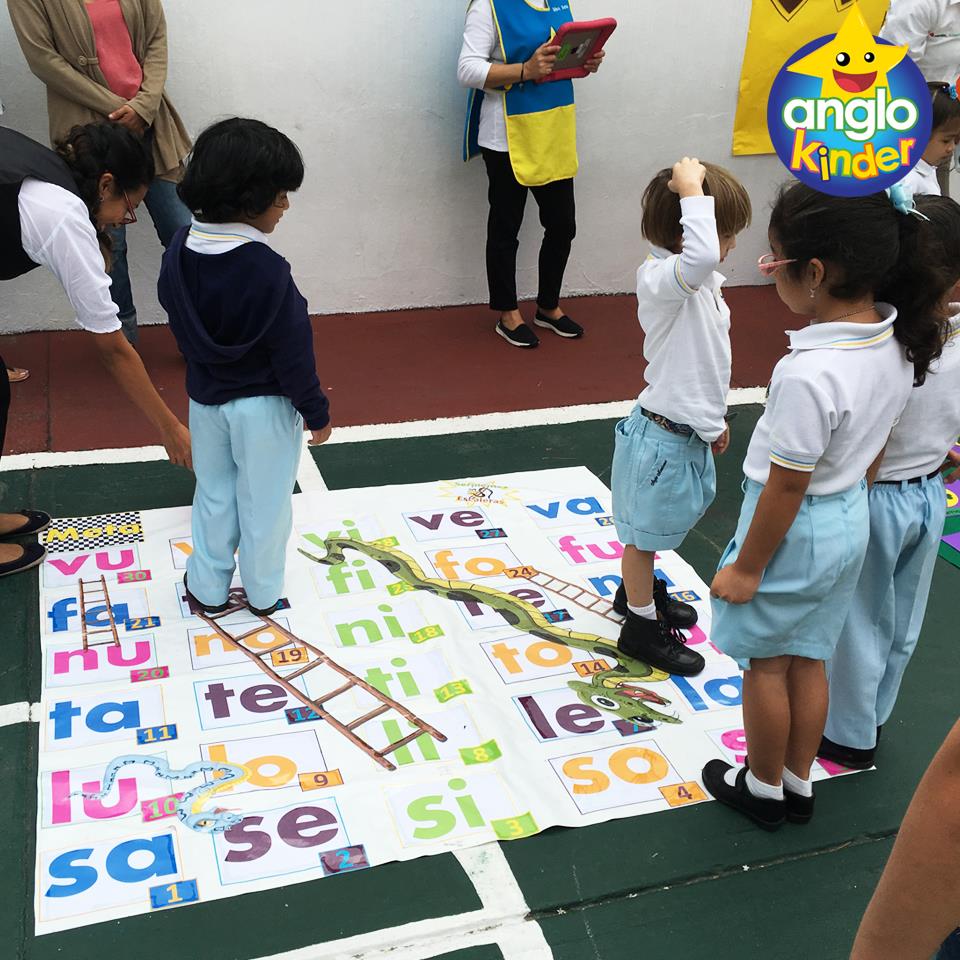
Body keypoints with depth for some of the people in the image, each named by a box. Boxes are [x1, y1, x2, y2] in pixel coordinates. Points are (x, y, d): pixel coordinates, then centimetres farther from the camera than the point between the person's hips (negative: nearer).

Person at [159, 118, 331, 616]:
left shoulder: (179, 252, -8)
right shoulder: (266, 270, -27)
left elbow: (181, 327, 5)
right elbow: (292, 351, -21)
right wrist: (316, 413, -9)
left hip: (205, 397, 6)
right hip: (263, 405, -5)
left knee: (214, 494, 21)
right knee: (264, 501, 13)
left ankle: (208, 587, 33)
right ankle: (263, 592, 29)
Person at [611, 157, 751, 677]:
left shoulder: (700, 283, 7)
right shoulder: (660, 279, -25)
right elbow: (700, 256, -50)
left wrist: (713, 417, 24)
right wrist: (692, 190, -38)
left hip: (689, 432, 10)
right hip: (661, 436, -10)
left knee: (658, 525, 27)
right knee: (644, 531, 9)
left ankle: (638, 590, 49)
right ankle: (641, 624, 26)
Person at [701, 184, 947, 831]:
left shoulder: (809, 373, -32)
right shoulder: (898, 345, -6)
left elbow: (788, 485, -24)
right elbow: (875, 451, 7)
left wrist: (747, 567, -12)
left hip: (795, 529, -8)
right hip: (852, 521, 8)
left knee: (766, 664, 14)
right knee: (808, 658, 22)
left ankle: (763, 789, 34)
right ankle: (799, 786, 38)